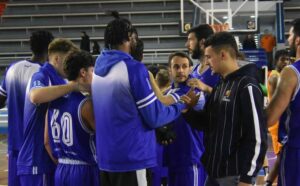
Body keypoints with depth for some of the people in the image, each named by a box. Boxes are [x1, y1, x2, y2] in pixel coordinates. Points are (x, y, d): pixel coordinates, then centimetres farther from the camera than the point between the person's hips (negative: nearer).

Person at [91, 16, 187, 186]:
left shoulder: (98, 68, 7)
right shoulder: (134, 68, -15)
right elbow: (154, 117, -13)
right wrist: (181, 106, 5)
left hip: (105, 156, 8)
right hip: (131, 156, -7)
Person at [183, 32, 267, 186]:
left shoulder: (246, 86, -14)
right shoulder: (219, 87, 14)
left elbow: (257, 137, -18)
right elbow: (208, 124, 19)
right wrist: (187, 111, 1)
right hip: (214, 172, 9)